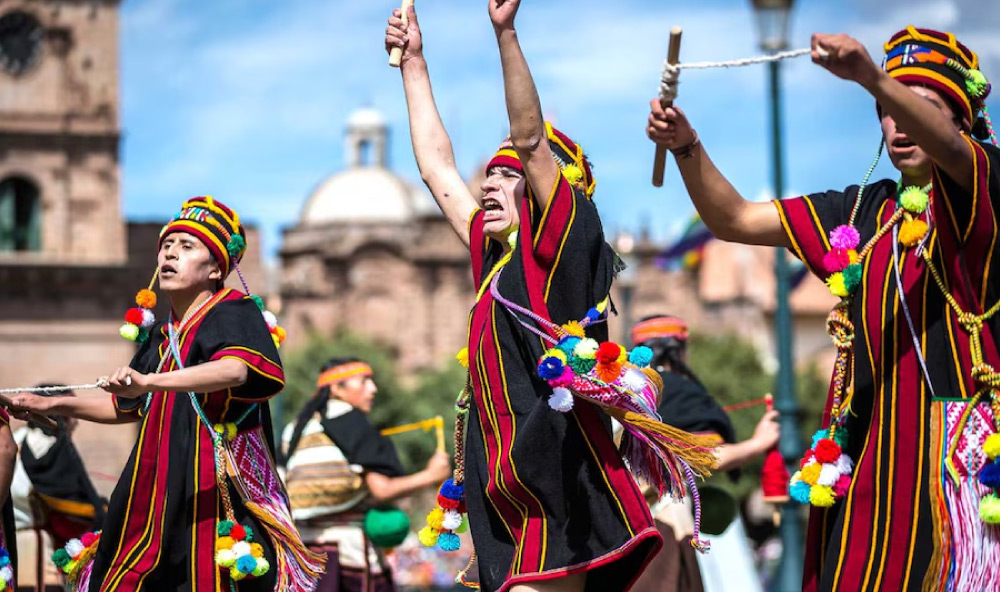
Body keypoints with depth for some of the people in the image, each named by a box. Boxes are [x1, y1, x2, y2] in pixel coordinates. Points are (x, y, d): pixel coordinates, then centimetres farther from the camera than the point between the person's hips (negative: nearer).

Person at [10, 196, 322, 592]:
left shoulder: (234, 313, -6)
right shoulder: (158, 337, 17)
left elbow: (235, 369, -29)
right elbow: (127, 408, 33)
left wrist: (149, 381, -41)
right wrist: (53, 405, 27)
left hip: (211, 494, -7)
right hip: (158, 495, 7)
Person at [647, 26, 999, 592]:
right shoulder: (860, 212, 18)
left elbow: (948, 146, -22)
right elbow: (736, 220, 18)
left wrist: (871, 76, -40)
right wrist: (688, 149, -1)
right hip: (869, 447, 5)